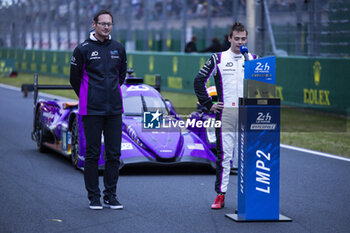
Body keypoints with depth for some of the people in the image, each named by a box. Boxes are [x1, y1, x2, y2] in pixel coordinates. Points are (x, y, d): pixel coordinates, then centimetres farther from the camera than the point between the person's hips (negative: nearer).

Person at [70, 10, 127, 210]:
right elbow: (75, 78, 6)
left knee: (114, 154, 4)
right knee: (93, 154, 0)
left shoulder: (118, 49, 9)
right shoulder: (83, 49, -3)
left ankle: (111, 195, 13)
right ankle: (94, 197, 8)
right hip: (92, 110, -4)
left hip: (114, 110, 4)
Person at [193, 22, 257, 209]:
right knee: (224, 155, -3)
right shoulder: (218, 59, 5)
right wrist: (208, 104, 2)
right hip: (225, 113, -1)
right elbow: (199, 80, 7)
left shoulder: (253, 59, 10)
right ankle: (220, 195, 1)